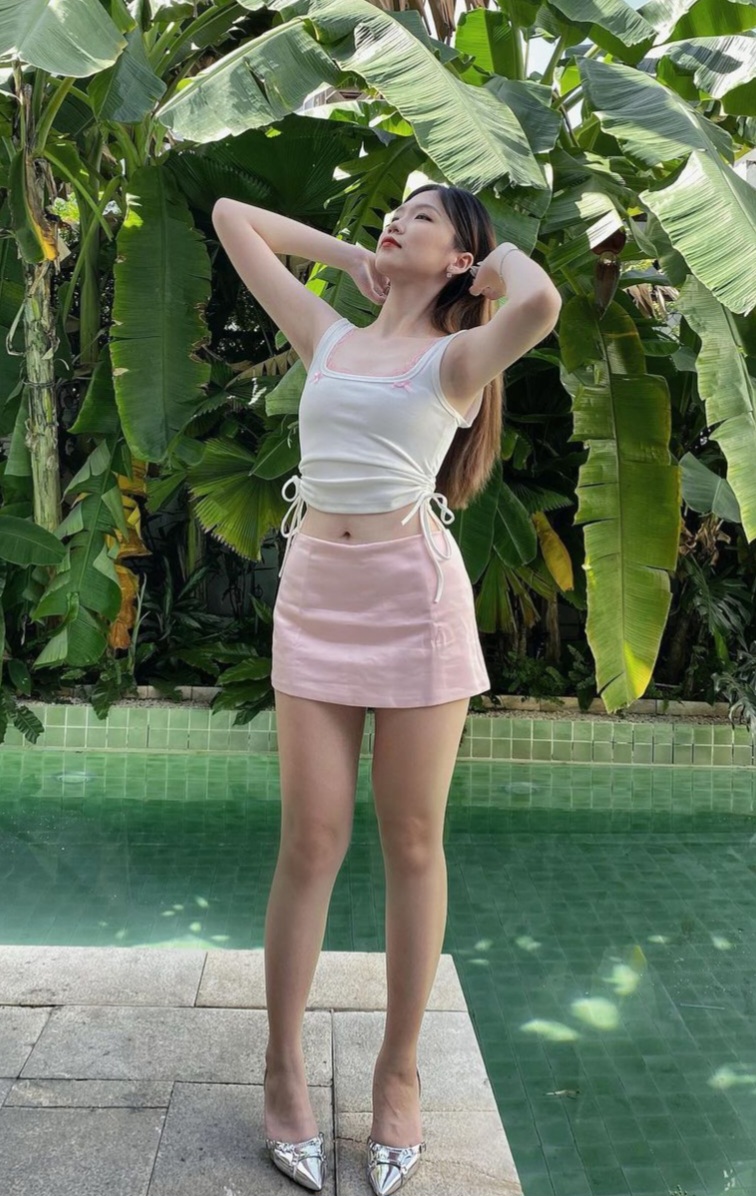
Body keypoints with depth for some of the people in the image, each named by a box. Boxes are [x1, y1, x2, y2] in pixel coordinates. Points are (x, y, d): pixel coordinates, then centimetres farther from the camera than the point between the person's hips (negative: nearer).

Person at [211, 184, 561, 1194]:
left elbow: (542, 303, -21)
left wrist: (505, 258, 1)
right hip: (315, 592, 3)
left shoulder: (456, 356, 3)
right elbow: (231, 216, 23)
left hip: (414, 594, -3)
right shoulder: (328, 336, 15)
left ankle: (400, 1073, 20)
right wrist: (345, 253, 19)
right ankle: (284, 1071, 17)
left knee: (412, 843, 4)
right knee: (311, 840, 3)